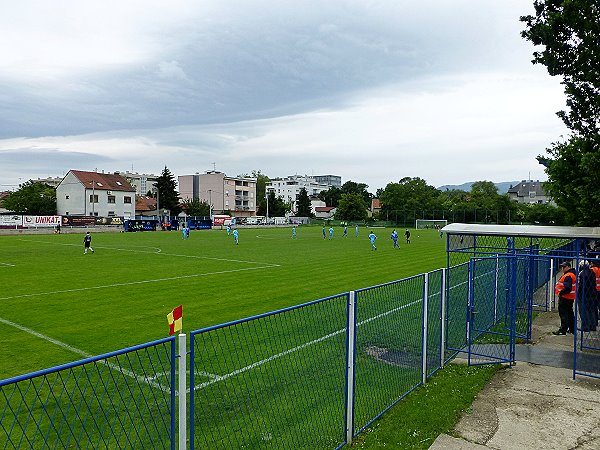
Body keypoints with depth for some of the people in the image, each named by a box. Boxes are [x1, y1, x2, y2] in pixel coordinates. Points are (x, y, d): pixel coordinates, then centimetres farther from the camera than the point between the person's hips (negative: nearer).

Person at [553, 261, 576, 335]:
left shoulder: (568, 276, -22)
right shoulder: (572, 274, 13)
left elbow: (567, 288, -30)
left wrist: (560, 293, -19)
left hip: (565, 298, -11)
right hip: (570, 298, 11)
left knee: (563, 314, -7)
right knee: (570, 313, 19)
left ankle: (563, 330, -5)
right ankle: (572, 329, 28)